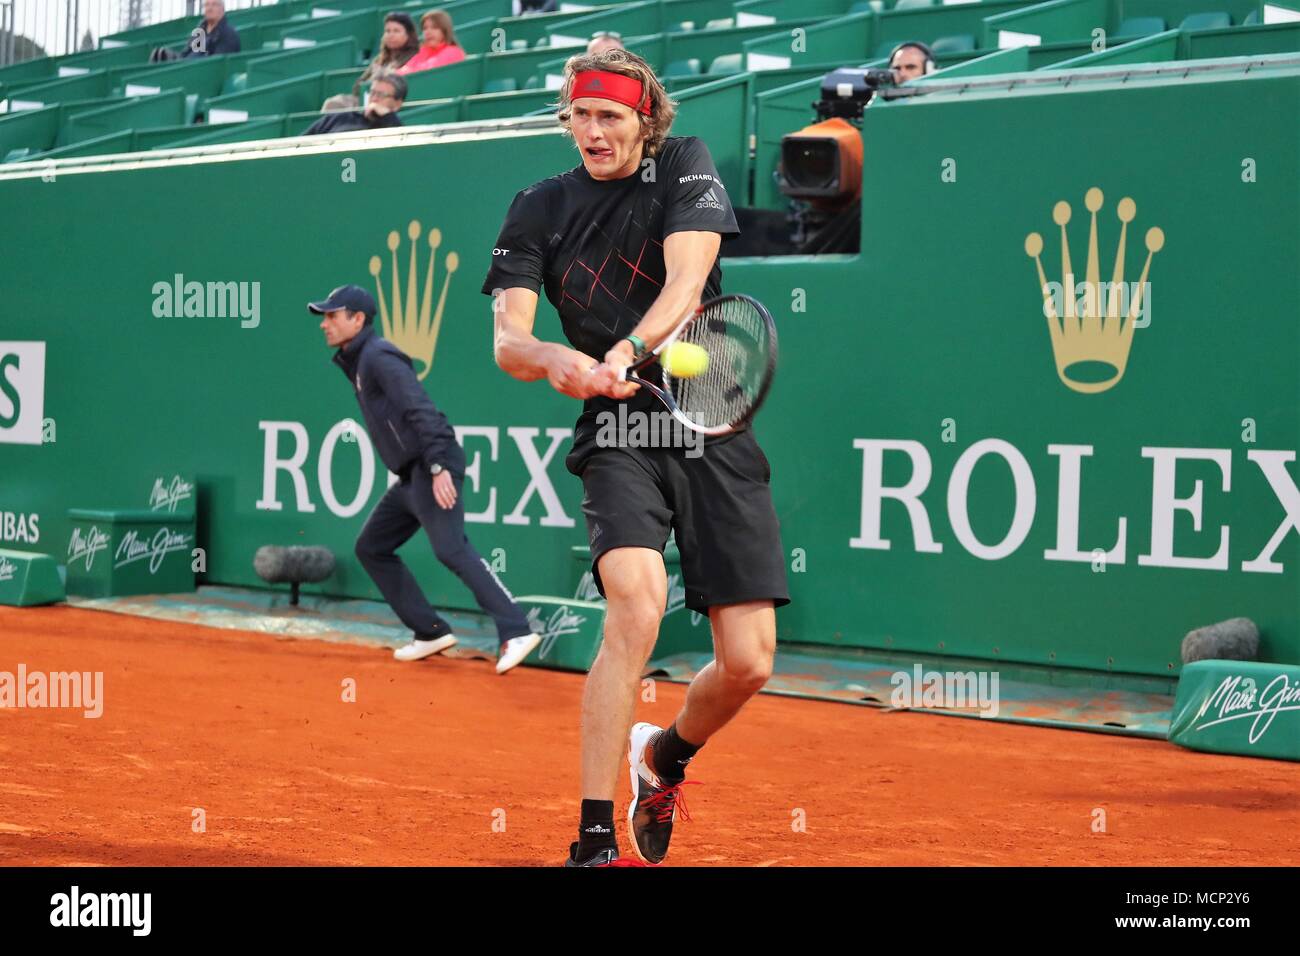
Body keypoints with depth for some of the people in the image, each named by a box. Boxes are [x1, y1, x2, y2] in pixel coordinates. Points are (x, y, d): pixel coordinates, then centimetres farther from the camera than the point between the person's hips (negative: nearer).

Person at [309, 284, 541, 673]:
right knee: (371, 548, 13)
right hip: (411, 476, 11)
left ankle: (515, 631, -28)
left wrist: (438, 467, -29)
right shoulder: (357, 362, 20)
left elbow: (422, 410, -20)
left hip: (432, 468, -11)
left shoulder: (378, 356, -9)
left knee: (451, 548, -22)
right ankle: (431, 632, 12)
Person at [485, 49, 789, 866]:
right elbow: (506, 339, -4)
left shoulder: (685, 164, 5)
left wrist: (630, 351, -31)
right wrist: (554, 359, -29)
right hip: (619, 433, -1)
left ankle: (666, 755, 30)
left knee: (748, 663, -5)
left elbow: (687, 278, -12)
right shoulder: (540, 209, 7)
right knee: (636, 605, -28)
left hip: (715, 429, 1)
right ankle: (594, 842, -22)